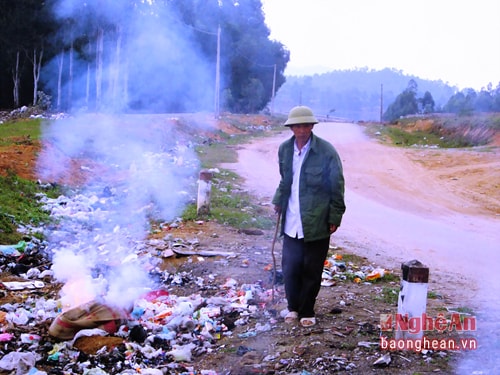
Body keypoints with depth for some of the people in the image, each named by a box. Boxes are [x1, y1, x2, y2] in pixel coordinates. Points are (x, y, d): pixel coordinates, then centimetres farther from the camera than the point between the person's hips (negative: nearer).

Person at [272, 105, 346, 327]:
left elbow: (337, 187, -7)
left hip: (317, 223, -4)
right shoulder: (284, 149, 3)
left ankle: (307, 312, 24)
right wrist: (278, 201, 7)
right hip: (291, 223, 4)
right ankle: (292, 307, 29)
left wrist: (334, 217, -7)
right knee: (290, 268, 9)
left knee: (311, 271, 7)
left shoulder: (326, 151, -11)